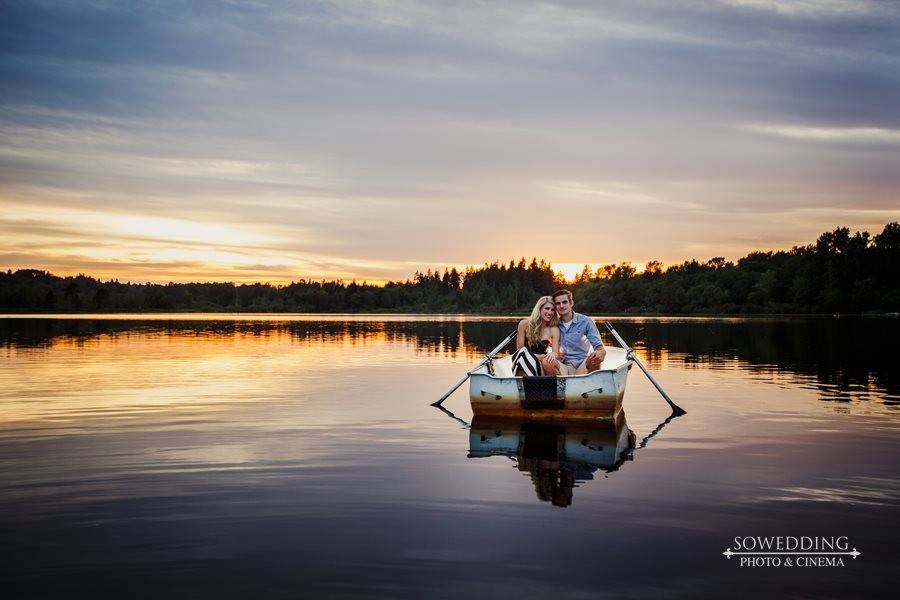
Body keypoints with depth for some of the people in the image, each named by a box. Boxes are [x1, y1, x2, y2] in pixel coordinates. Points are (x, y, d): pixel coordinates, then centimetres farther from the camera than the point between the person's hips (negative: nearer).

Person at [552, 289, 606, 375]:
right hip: (564, 366, 1)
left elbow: (600, 348, -1)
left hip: (582, 367, -1)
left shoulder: (585, 321, 5)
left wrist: (600, 353, -26)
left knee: (595, 358, -34)